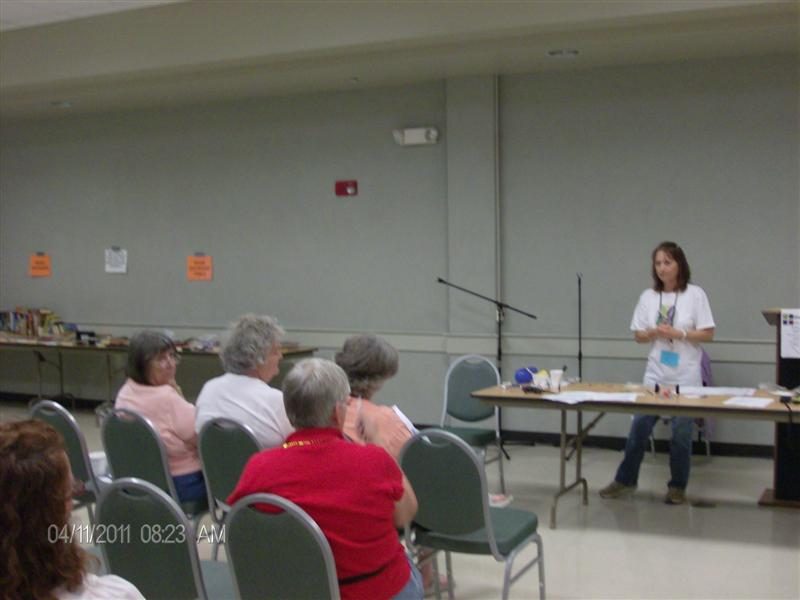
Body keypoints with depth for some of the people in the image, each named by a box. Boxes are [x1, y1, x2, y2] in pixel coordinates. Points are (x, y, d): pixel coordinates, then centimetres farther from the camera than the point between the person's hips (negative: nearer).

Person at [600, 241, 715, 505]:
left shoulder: (695, 294, -4)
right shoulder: (648, 297, 5)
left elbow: (708, 334, -4)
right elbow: (638, 336, 7)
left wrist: (679, 334, -17)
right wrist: (655, 333, -13)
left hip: (686, 377, -2)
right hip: (655, 376, 3)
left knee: (681, 433, 4)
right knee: (639, 427, 2)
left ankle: (677, 487, 19)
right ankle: (625, 479, 17)